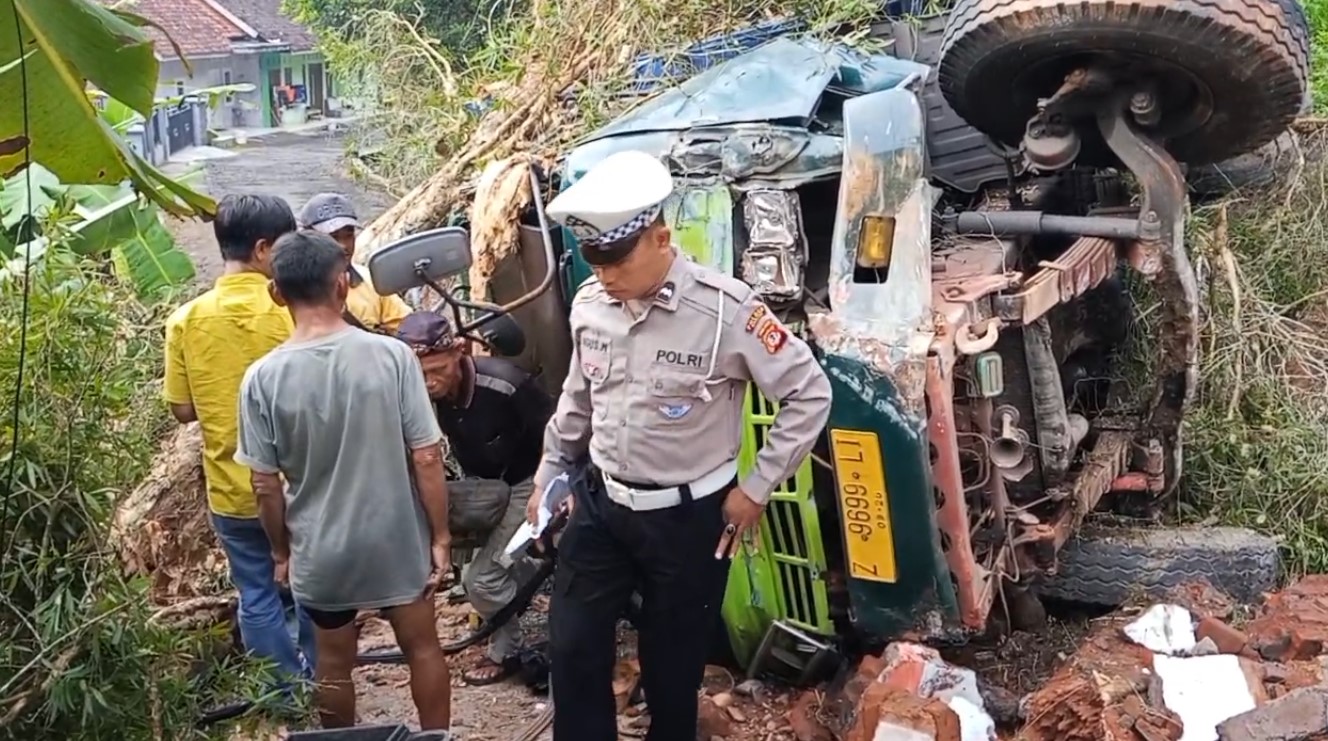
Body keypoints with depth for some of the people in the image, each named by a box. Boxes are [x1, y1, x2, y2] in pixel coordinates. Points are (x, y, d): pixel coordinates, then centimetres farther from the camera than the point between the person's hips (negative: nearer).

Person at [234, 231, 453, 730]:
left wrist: (281, 552, 8)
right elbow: (426, 459, -13)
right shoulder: (391, 355, -16)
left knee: (334, 664, 19)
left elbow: (266, 485, -7)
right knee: (422, 649, 19)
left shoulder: (263, 378, -14)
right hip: (397, 539, 0)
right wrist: (441, 535, -2)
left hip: (320, 551, 0)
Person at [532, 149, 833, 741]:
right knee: (572, 649, 8)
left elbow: (809, 393, -13)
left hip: (688, 517, -4)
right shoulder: (589, 304, -4)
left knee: (672, 664, 11)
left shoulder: (724, 309, -22)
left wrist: (757, 488, -11)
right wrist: (550, 472, 18)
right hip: (600, 504, 4)